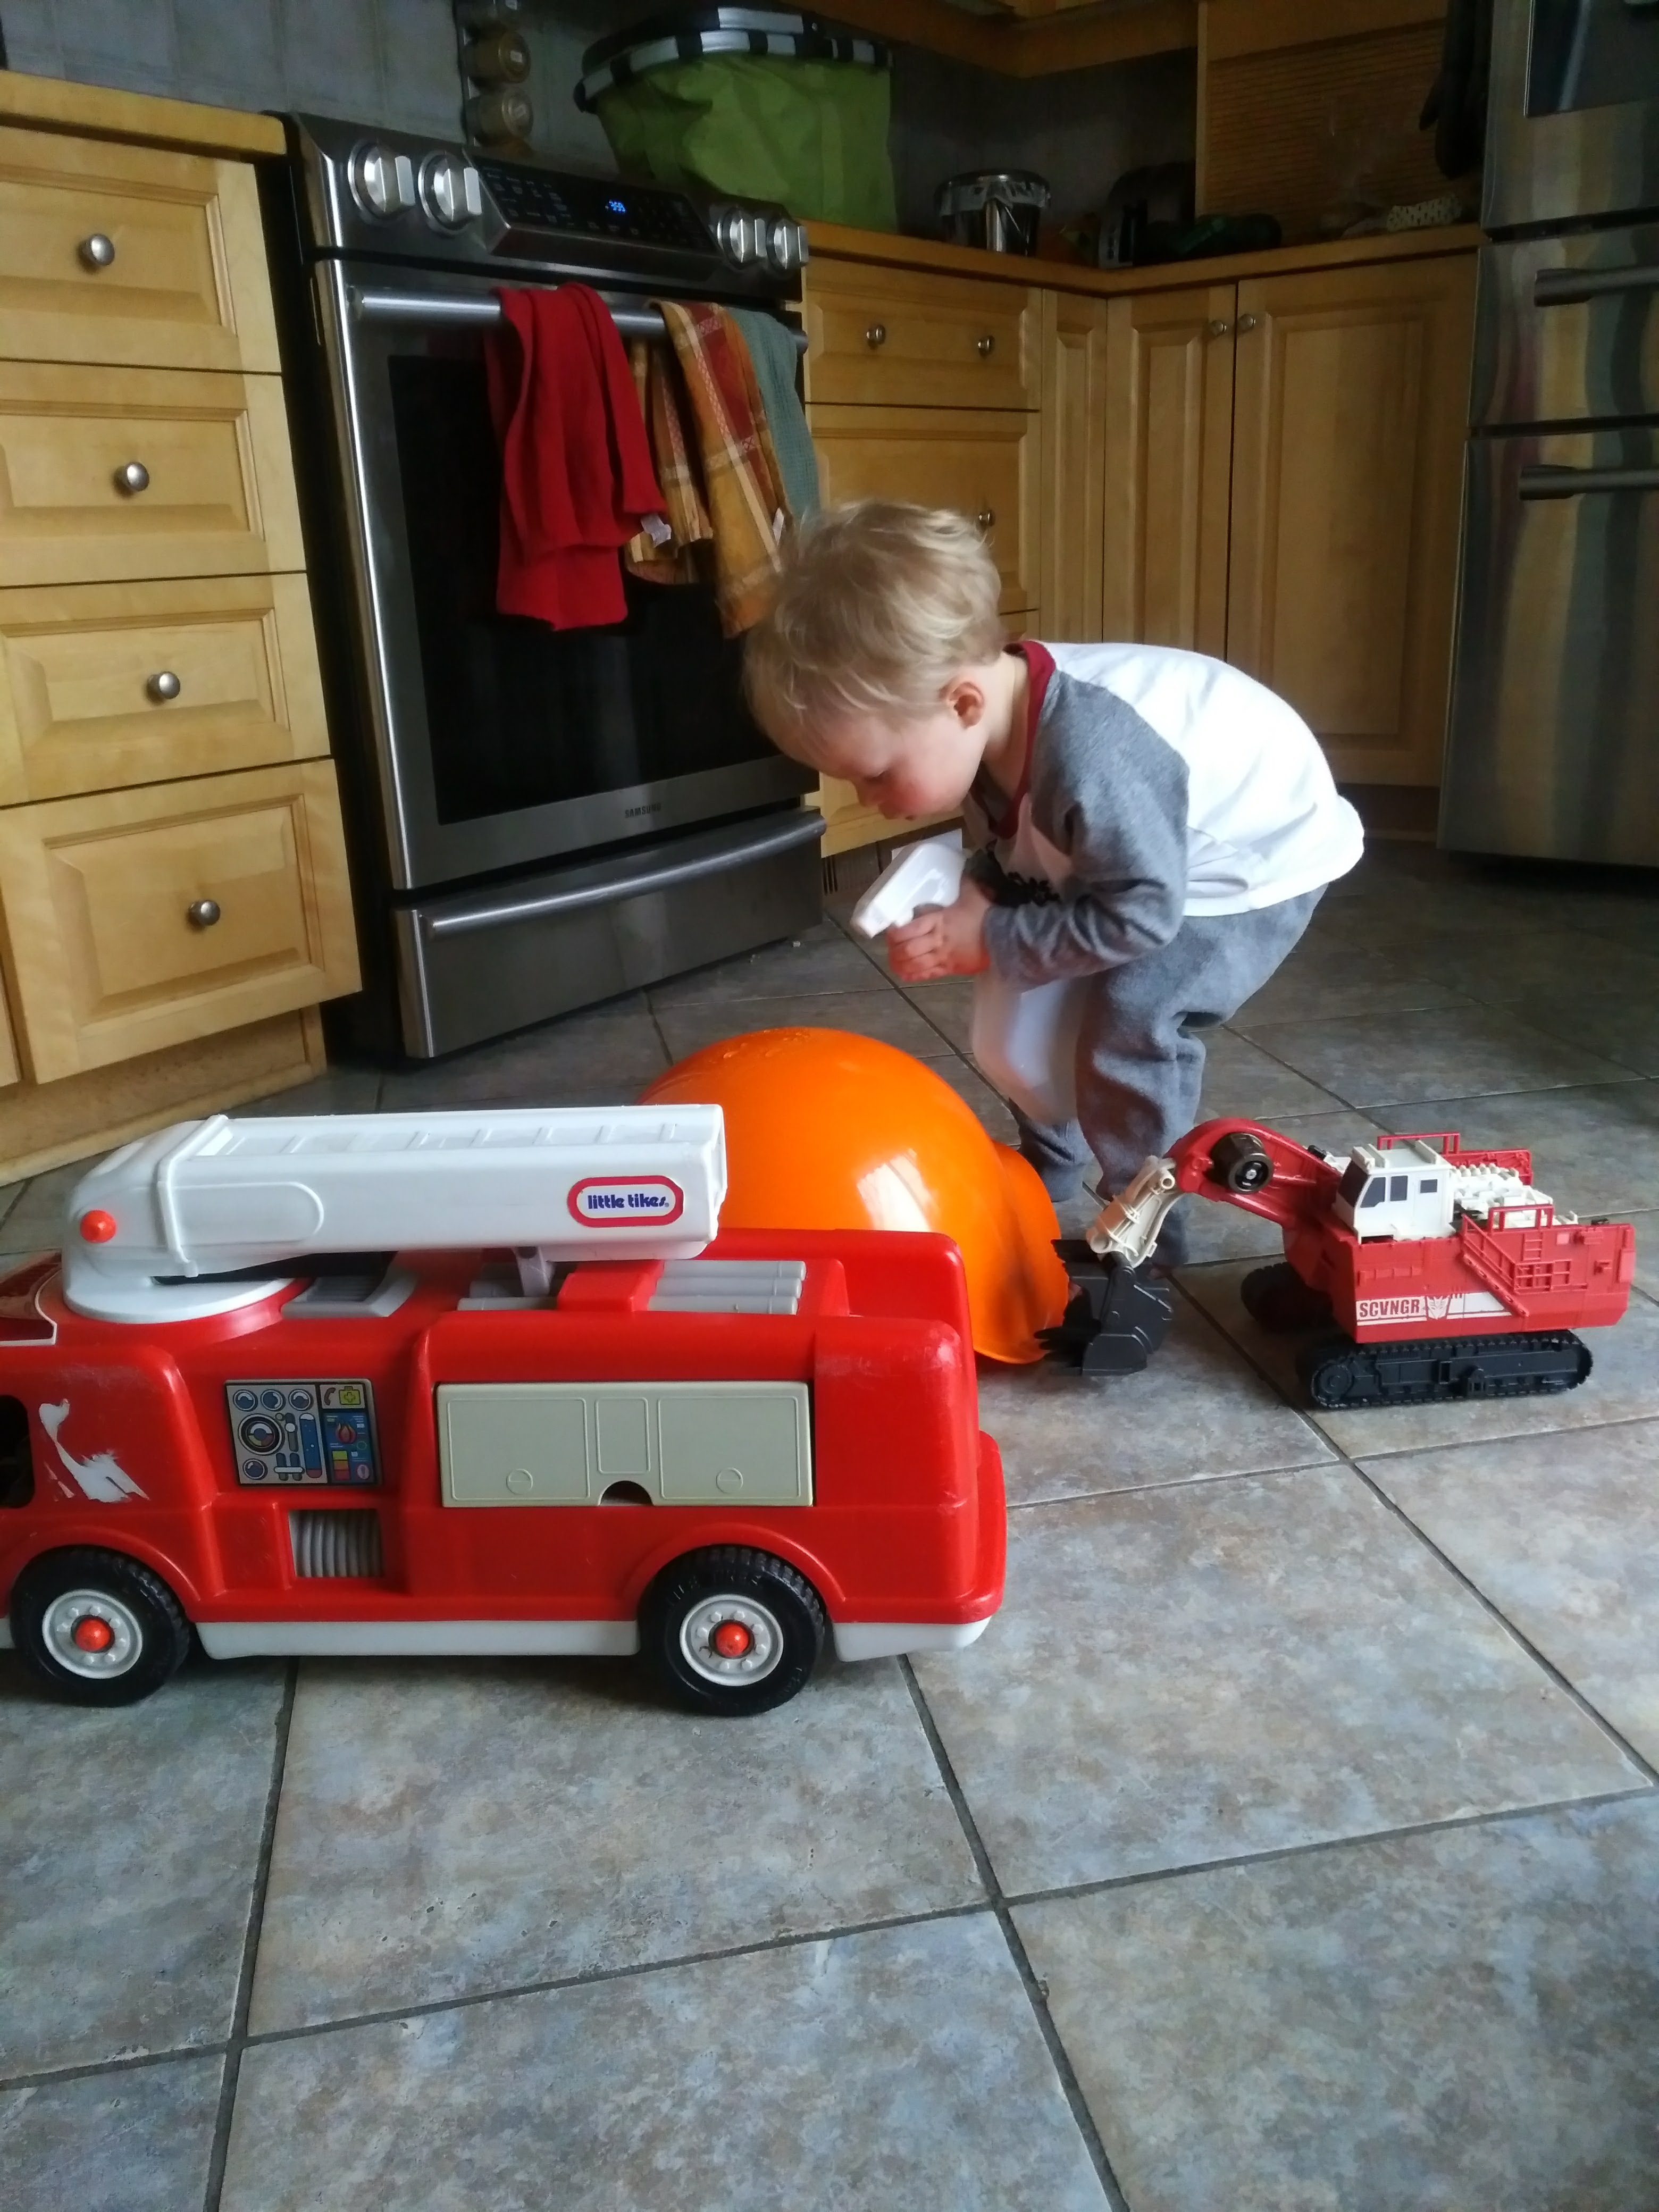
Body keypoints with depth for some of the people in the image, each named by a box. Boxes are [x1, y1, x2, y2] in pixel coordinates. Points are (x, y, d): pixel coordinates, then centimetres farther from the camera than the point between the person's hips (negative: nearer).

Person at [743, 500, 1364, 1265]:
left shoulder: (1092, 761, -43)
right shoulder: (991, 723, -16)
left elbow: (1139, 912, -35)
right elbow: (1004, 851, -1)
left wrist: (989, 943, -30)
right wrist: (969, 903, -22)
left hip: (1262, 854, -8)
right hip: (1157, 849, 9)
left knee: (1131, 1018, -24)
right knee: (1032, 1000, 8)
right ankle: (1042, 1183, 28)